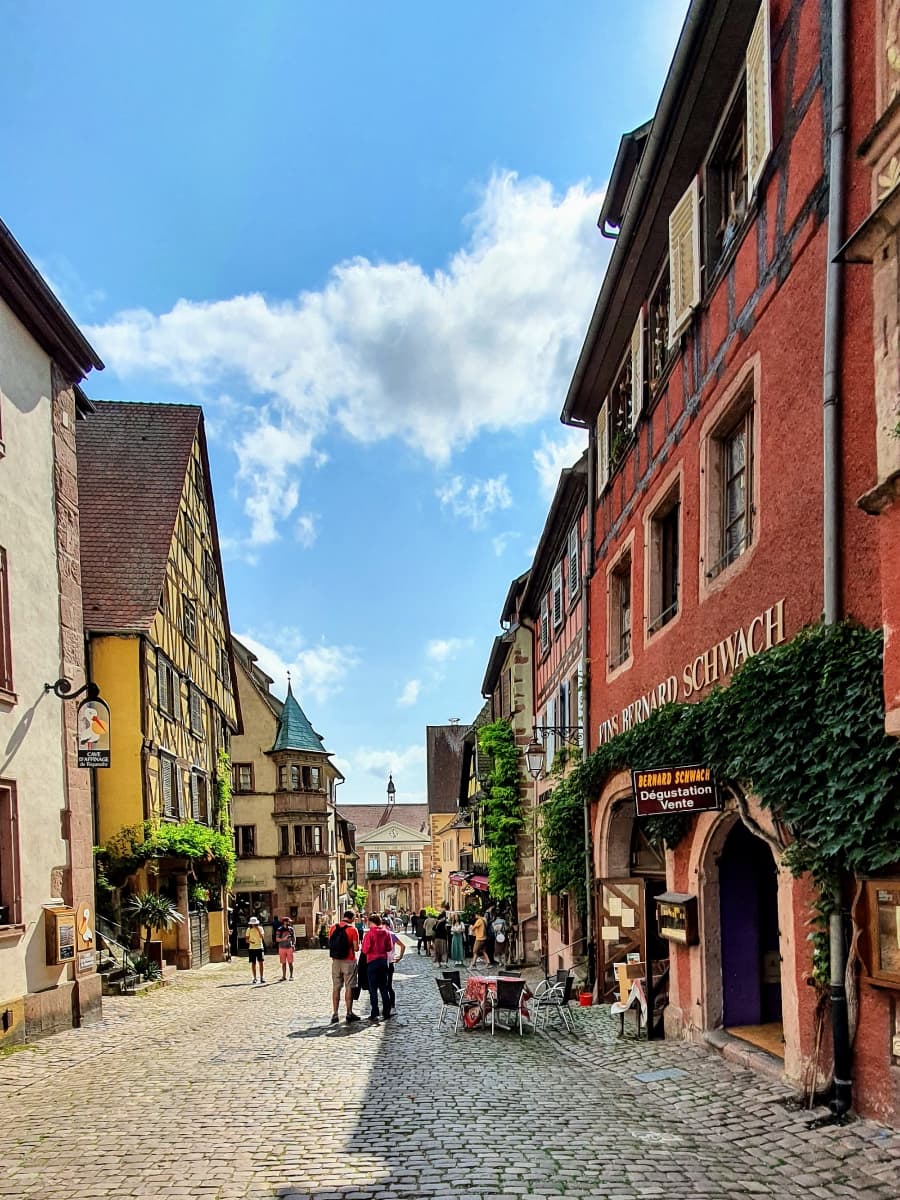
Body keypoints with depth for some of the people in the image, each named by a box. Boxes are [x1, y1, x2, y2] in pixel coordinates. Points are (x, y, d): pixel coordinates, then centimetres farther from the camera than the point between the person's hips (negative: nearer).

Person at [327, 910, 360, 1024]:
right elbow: (356, 948, -11)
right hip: (348, 961, -4)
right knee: (349, 987, 4)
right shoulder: (352, 929, -10)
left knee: (336, 988, 10)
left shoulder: (333, 928, 2)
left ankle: (335, 1014, 10)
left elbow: (330, 944, 8)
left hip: (335, 961, 4)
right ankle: (349, 1013, 7)